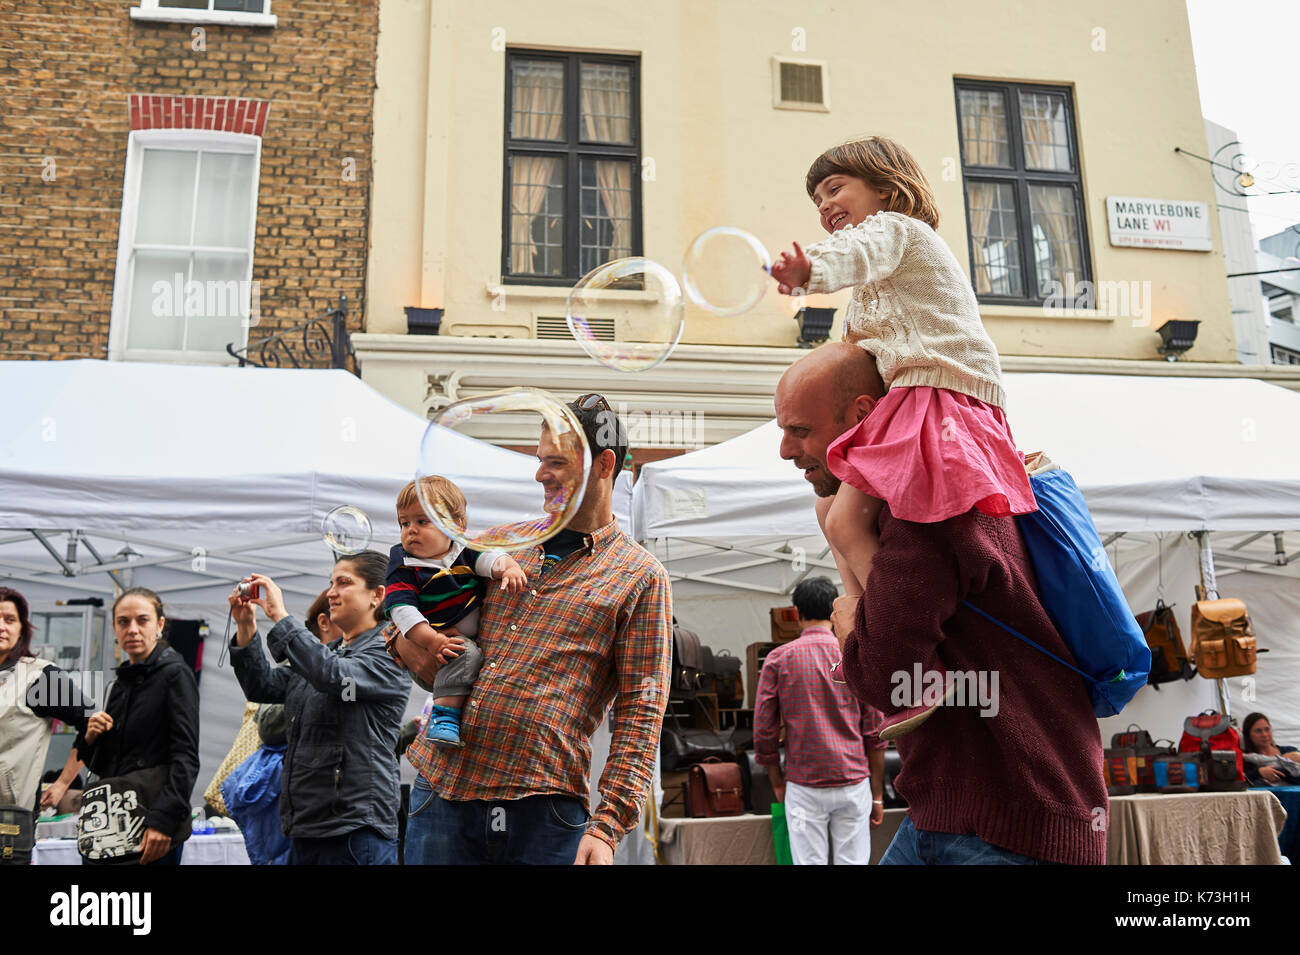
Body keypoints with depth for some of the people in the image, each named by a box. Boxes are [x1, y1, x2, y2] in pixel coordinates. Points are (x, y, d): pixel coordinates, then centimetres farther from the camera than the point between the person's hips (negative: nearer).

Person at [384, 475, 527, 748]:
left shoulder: (464, 550, 7)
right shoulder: (403, 567, -4)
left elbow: (489, 556, -8)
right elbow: (401, 608, -14)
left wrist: (509, 567, -33)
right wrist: (431, 638, -27)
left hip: (486, 626, 6)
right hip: (448, 636, -5)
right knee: (466, 655, -32)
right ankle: (444, 715, -29)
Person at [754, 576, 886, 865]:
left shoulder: (778, 659, -1)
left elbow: (764, 732, 0)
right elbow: (874, 733, 0)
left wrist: (778, 784, 12)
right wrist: (877, 795, 8)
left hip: (804, 786, 0)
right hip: (853, 782, 1)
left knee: (809, 862, 5)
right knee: (853, 862, 7)